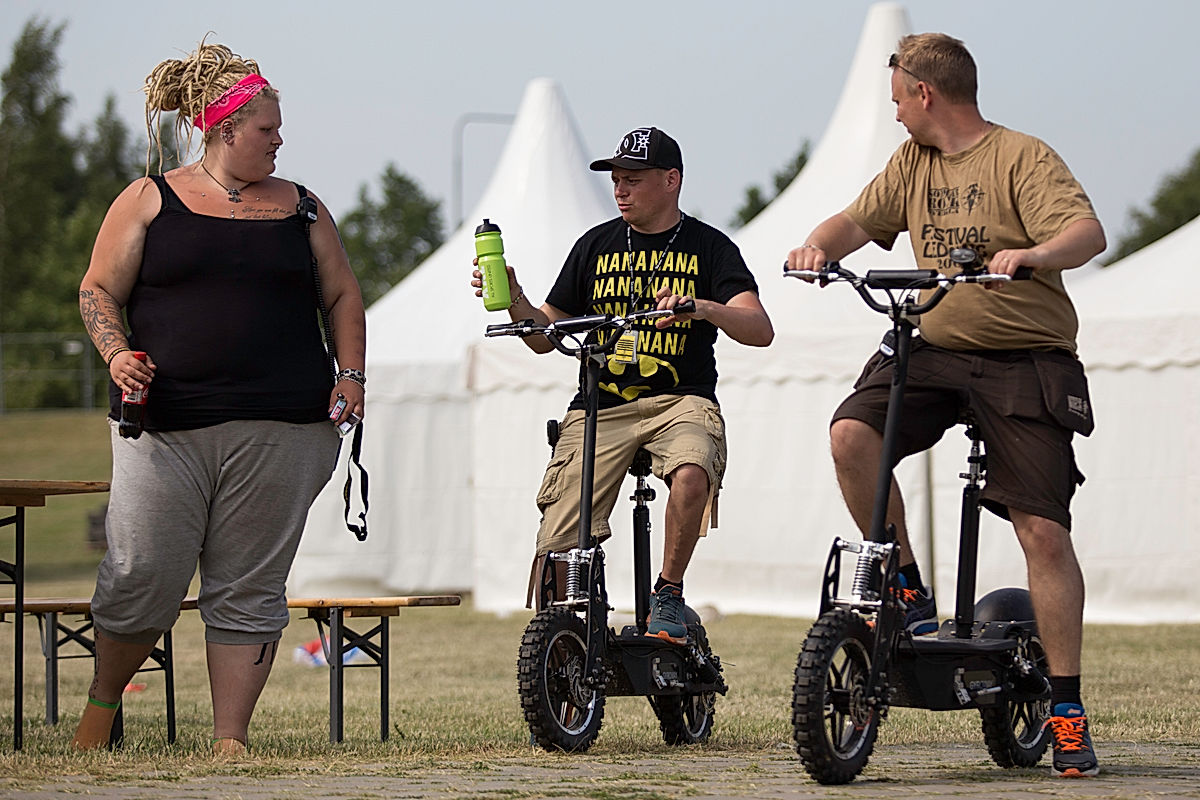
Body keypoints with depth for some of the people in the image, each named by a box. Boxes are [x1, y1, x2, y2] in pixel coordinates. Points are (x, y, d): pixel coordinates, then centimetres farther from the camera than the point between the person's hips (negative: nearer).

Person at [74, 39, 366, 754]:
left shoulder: (298, 207, 16)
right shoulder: (150, 201, 9)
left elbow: (343, 295, 20)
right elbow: (100, 290, 7)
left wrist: (351, 374, 5)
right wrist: (117, 353, -11)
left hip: (282, 428, 2)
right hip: (167, 422, -2)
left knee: (250, 590, -1)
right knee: (142, 576, -6)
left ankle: (230, 738, 3)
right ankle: (101, 705, 18)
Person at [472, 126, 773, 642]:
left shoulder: (708, 247, 5)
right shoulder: (596, 246, 15)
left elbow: (760, 329, -9)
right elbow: (545, 337, 17)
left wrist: (703, 308, -27)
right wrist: (515, 302, -3)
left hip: (679, 401, -2)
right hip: (600, 407, 2)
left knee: (691, 473, -36)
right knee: (558, 544, -15)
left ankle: (668, 595, -15)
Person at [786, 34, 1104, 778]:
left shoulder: (1023, 158, -8)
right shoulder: (913, 162, 13)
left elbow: (1087, 231, -21)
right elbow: (861, 220, 15)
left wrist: (1032, 254, -42)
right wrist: (820, 244, -9)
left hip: (1026, 361, -5)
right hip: (935, 350, 6)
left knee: (1043, 528, -10)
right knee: (852, 433, -22)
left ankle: (1068, 711, -3)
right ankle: (909, 593, -4)